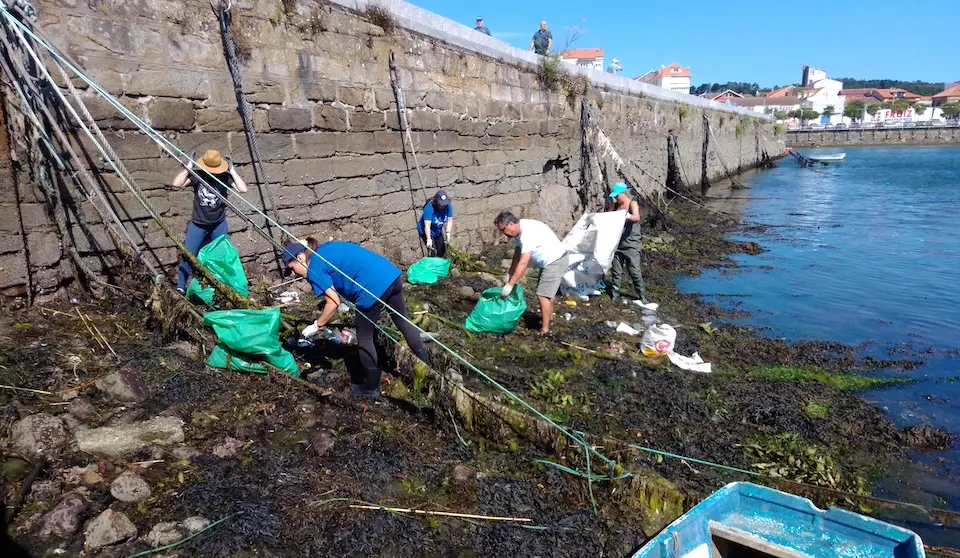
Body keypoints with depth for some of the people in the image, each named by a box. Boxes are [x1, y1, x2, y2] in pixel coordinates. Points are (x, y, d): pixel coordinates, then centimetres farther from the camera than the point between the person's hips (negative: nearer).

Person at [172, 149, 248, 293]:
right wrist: (188, 167, -19)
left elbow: (243, 189, -20)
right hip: (198, 223, 0)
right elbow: (176, 183, -21)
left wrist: (232, 171, -18)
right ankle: (180, 287, 7)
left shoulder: (224, 177, -9)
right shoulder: (197, 175, -10)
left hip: (219, 224, 1)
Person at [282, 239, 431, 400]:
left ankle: (371, 389, 24)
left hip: (373, 286, -9)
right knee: (403, 321, 22)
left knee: (364, 337, 11)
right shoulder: (325, 250, 23)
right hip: (391, 273, 9)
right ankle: (427, 368, 33)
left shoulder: (314, 269, -1)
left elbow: (334, 303, -6)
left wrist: (317, 326, 8)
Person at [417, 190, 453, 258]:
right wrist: (429, 239, -45)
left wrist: (448, 233, -25)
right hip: (426, 232, -6)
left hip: (438, 231, 6)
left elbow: (449, 221, -12)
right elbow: (427, 226, -38)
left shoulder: (448, 206, -19)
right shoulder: (429, 208, -35)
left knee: (442, 251, 9)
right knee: (432, 251, -16)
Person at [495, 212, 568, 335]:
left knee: (542, 295, -11)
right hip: (549, 261, 11)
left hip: (556, 261, -11)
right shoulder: (519, 230, -1)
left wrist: (509, 285, -31)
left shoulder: (528, 233, -31)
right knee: (547, 292, 26)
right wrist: (509, 275, 11)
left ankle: (544, 329, -2)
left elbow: (523, 263, -33)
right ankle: (549, 318, 45)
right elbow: (517, 255, 11)